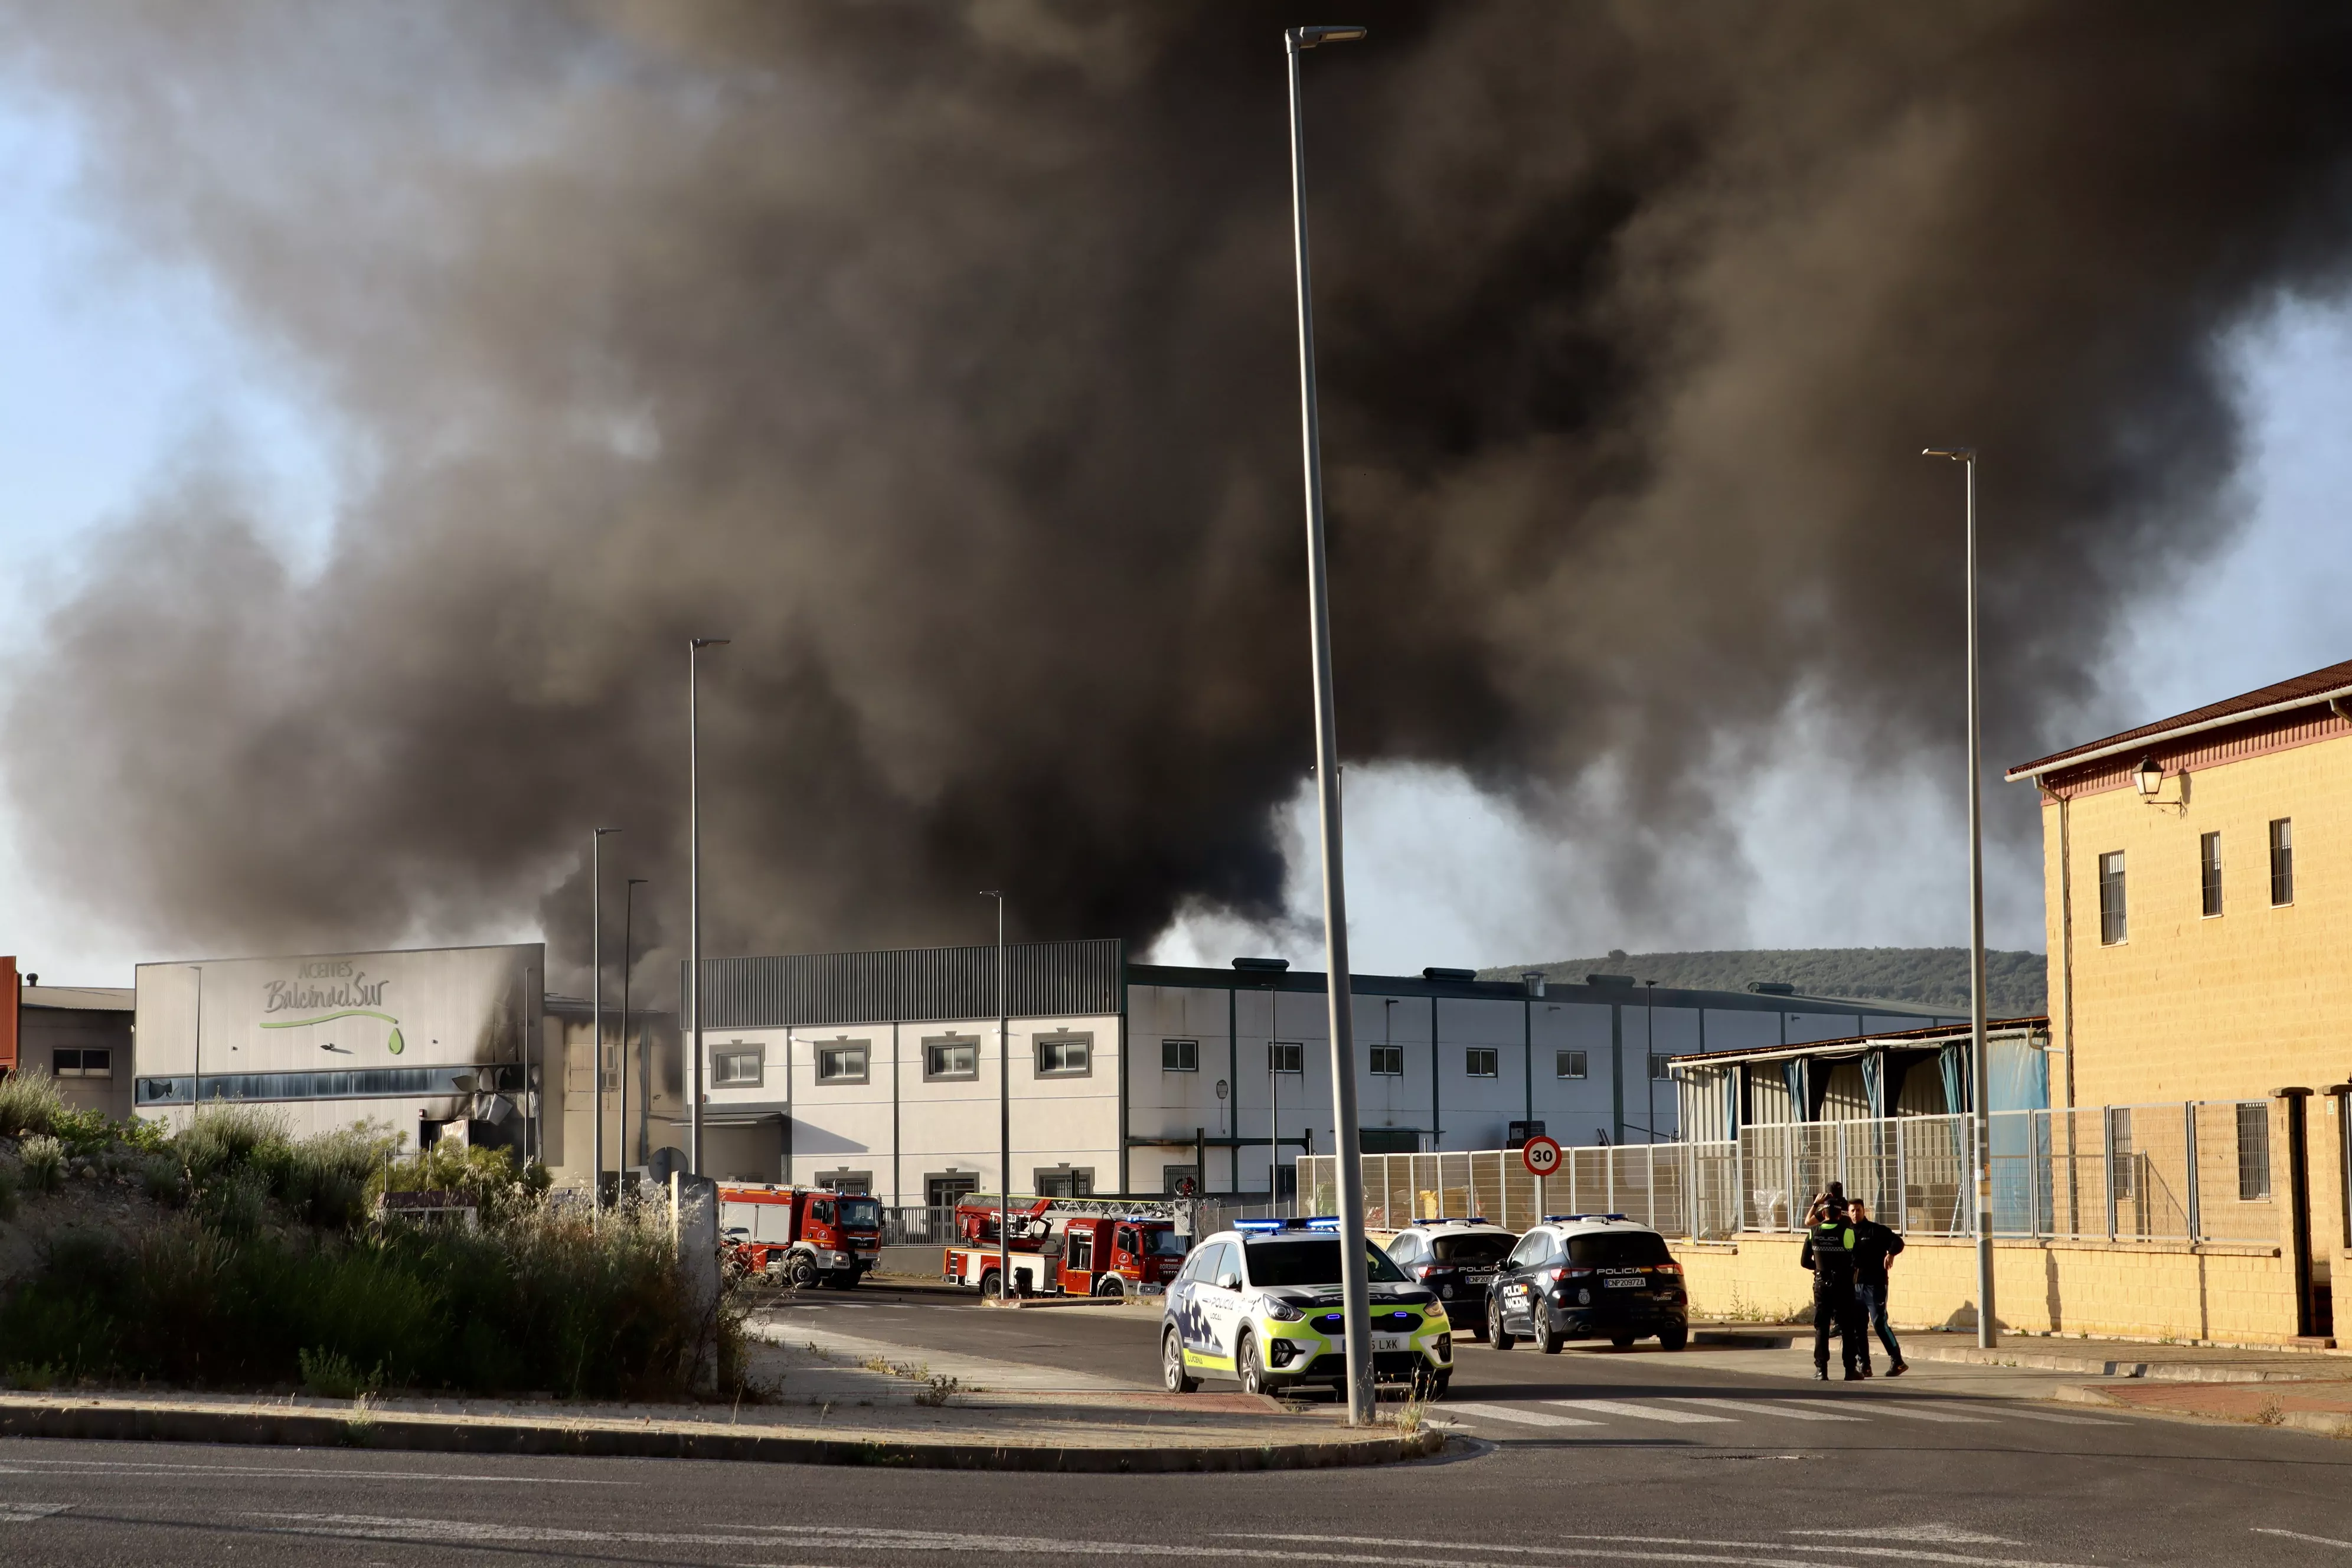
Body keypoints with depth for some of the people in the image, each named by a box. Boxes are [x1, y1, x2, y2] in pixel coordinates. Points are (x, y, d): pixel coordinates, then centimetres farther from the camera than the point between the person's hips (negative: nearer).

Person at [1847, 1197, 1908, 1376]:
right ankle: (1864, 1365, 12)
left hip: (1875, 1285, -6)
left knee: (1879, 1324, -11)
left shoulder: (1876, 1230, -2)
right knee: (1859, 1327, 6)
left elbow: (1897, 1241, -11)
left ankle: (1897, 1361, -6)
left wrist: (1891, 1253, -30)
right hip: (1855, 1286, 6)